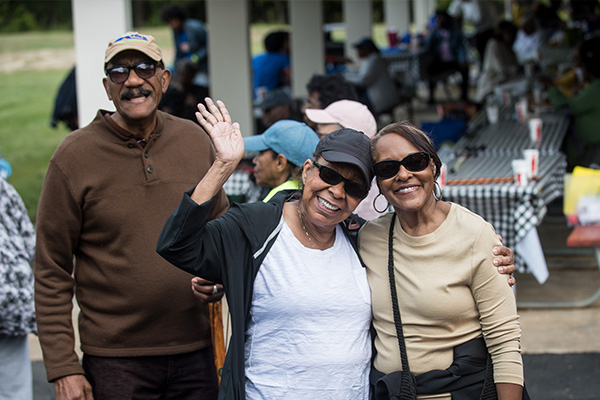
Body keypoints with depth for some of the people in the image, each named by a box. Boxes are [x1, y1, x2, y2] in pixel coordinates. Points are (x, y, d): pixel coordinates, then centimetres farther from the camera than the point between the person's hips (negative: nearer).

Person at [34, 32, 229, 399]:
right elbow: (52, 272, -5)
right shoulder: (74, 156, -6)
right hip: (115, 362, -3)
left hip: (197, 353, 3)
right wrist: (63, 369, -8)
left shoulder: (195, 140, 5)